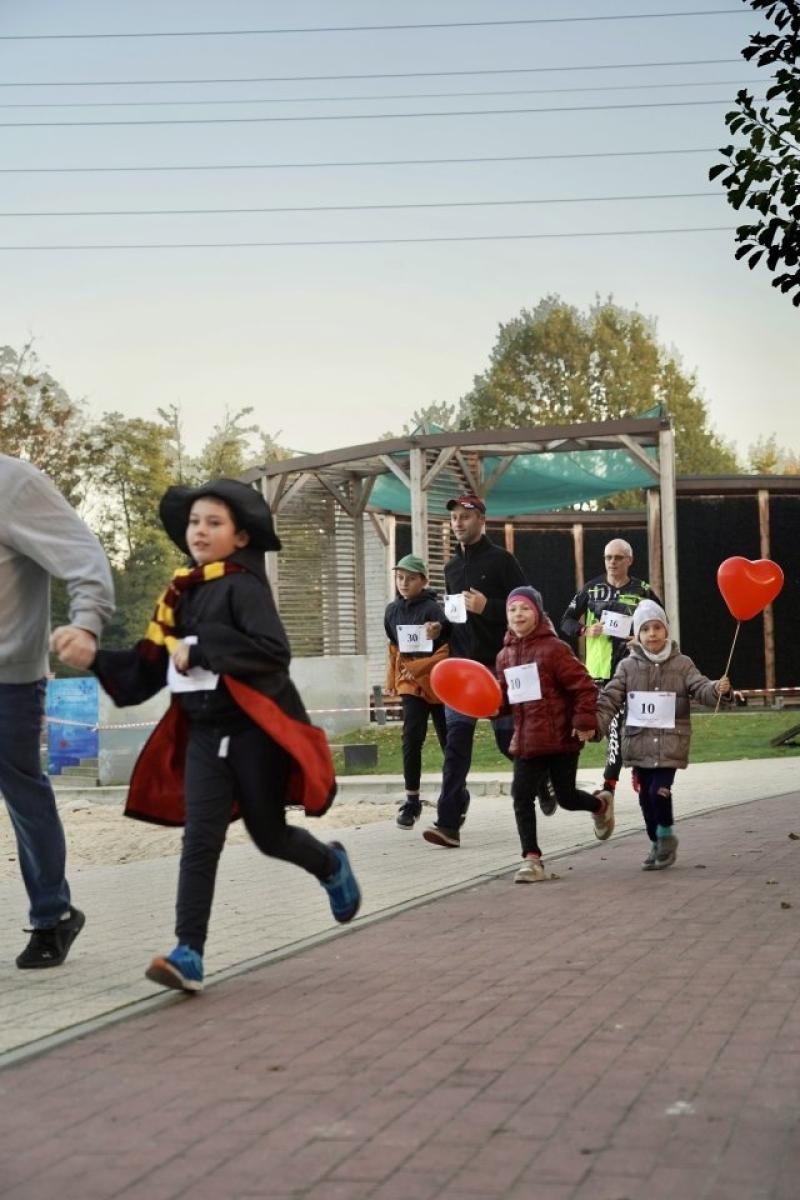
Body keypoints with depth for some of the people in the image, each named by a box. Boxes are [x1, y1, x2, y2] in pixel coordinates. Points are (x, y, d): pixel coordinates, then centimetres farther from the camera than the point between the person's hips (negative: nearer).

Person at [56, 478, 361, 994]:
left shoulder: (244, 584, -12)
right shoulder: (182, 593, 8)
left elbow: (274, 651, -25)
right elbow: (151, 666, 10)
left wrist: (200, 648, -23)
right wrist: (96, 660, -3)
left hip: (254, 730, -5)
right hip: (204, 731, 5)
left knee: (269, 835, 10)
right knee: (200, 839, -6)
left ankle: (332, 865, 42)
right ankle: (189, 955, -8)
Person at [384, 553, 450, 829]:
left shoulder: (432, 609, -13)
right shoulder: (392, 610, 5)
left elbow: (448, 648, -20)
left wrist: (421, 667, -31)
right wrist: (393, 679, 18)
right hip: (410, 682, 3)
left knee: (448, 739, 7)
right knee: (412, 737, -9)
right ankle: (412, 800, -1)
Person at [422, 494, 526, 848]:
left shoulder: (501, 560, -3)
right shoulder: (452, 567, 16)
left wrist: (488, 607, -20)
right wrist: (441, 625, 7)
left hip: (497, 663, -5)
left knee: (509, 739, 6)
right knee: (456, 744, -4)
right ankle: (448, 823, -9)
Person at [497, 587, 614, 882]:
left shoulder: (554, 648, -13)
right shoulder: (505, 655, 6)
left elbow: (583, 685, -14)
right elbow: (504, 695, 14)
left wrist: (585, 721, -17)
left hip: (562, 737, -5)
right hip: (527, 739, 5)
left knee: (566, 797, 8)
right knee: (522, 795, -5)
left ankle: (601, 805, 42)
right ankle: (531, 859, 3)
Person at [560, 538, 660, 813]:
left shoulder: (643, 591, 1)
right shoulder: (592, 589, 6)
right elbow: (567, 621, 11)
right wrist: (585, 630, -8)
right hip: (599, 668, 3)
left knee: (620, 723, -9)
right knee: (607, 723, 7)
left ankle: (609, 782, -5)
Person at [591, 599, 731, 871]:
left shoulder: (681, 664, 1)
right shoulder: (628, 666, 3)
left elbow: (700, 688, -11)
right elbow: (609, 699, -1)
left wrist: (718, 689, -34)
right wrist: (593, 725, -15)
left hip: (670, 743, -2)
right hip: (639, 742, 3)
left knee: (660, 792, -15)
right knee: (646, 797, 9)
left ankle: (666, 837, 10)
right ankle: (657, 844, 28)